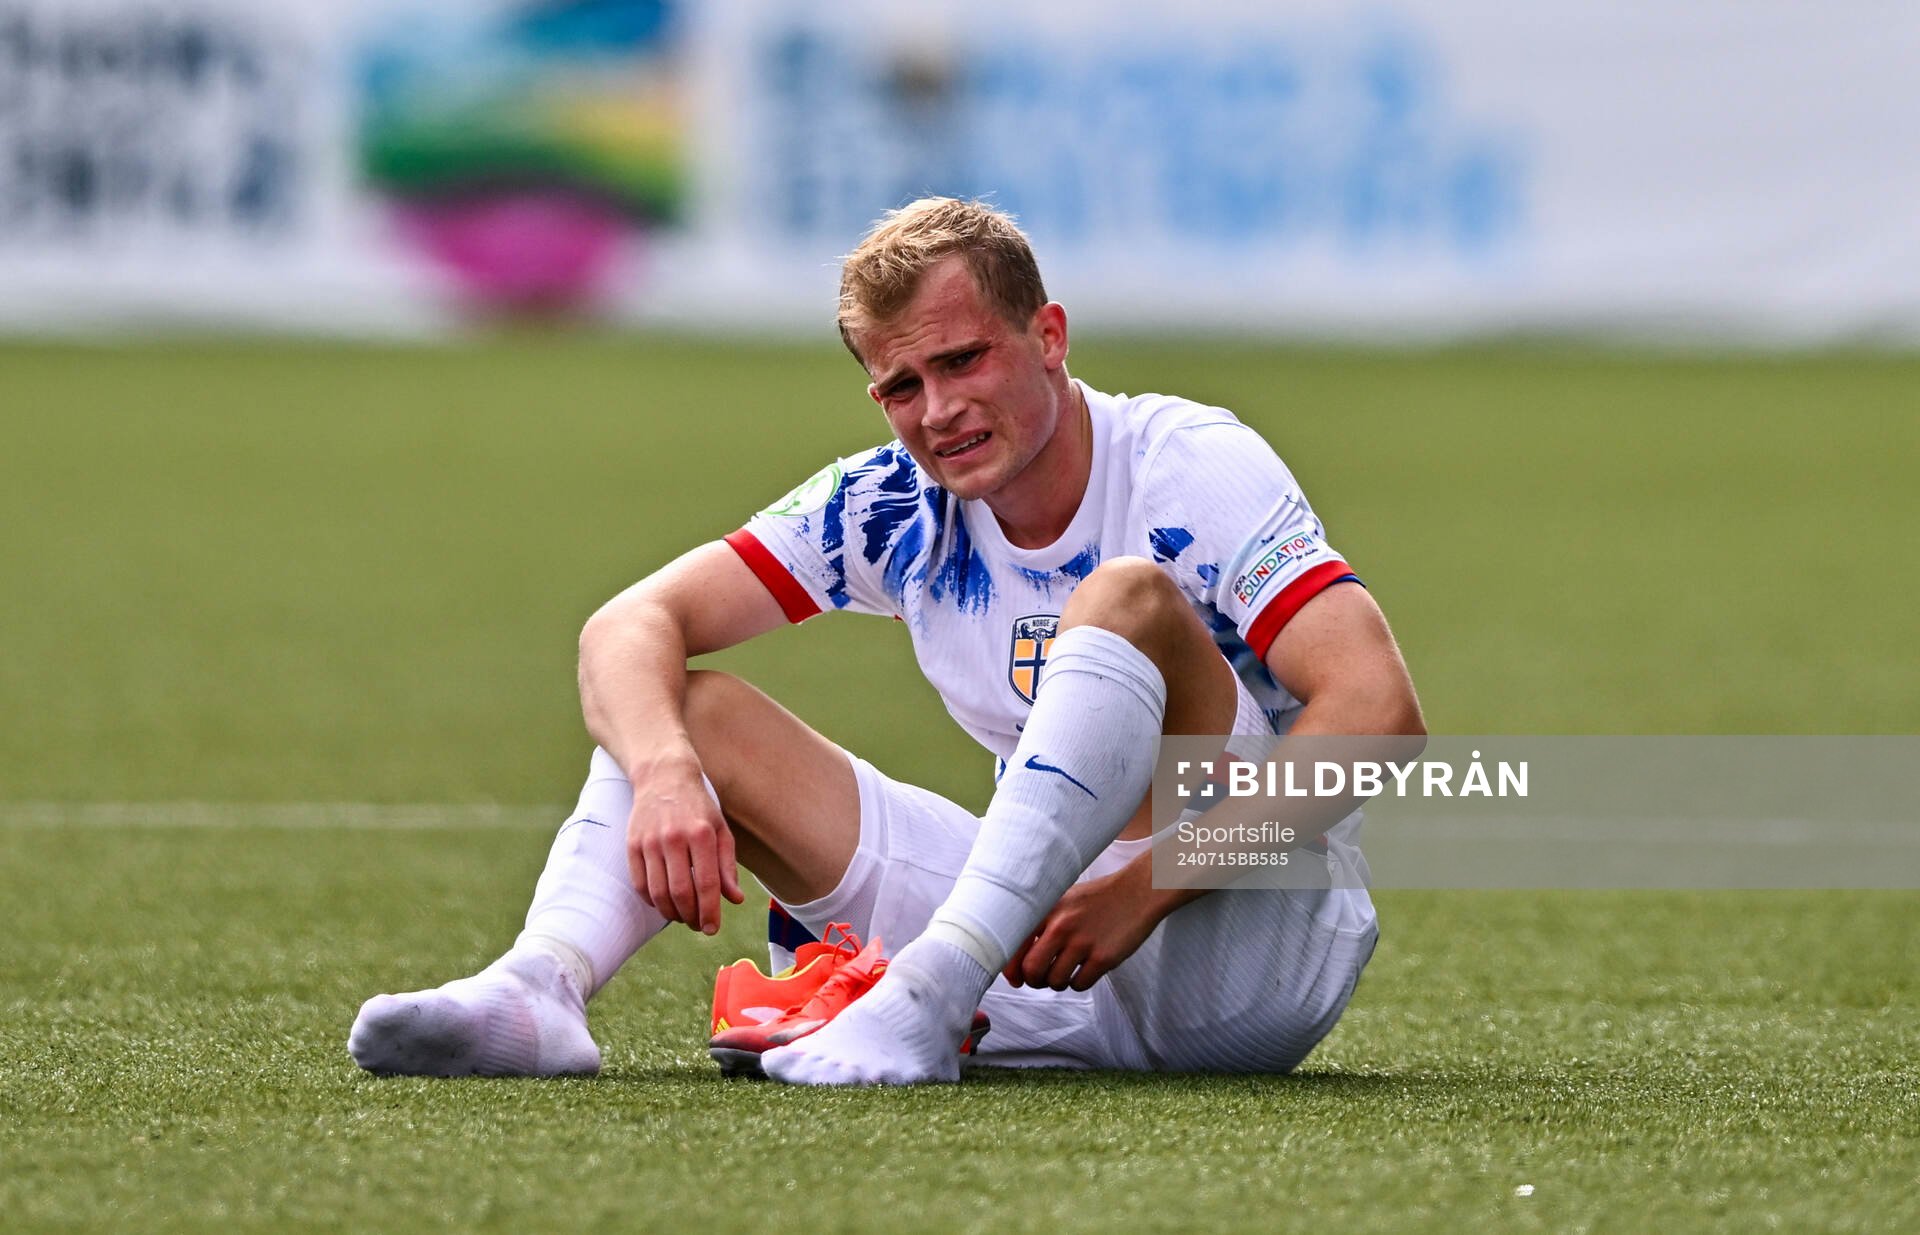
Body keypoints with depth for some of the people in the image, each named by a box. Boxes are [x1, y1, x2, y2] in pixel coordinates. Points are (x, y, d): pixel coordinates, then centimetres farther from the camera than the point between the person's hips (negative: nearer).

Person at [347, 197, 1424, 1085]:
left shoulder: (1192, 465, -13)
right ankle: (539, 990, -32)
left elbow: (1379, 709, -26)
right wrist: (663, 774, -26)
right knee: (686, 711, -3)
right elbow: (631, 626, -3)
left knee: (1128, 600, -30)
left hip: (1260, 951, -5)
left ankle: (923, 1004, -41)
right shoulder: (894, 508, 2)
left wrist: (1149, 886, -31)